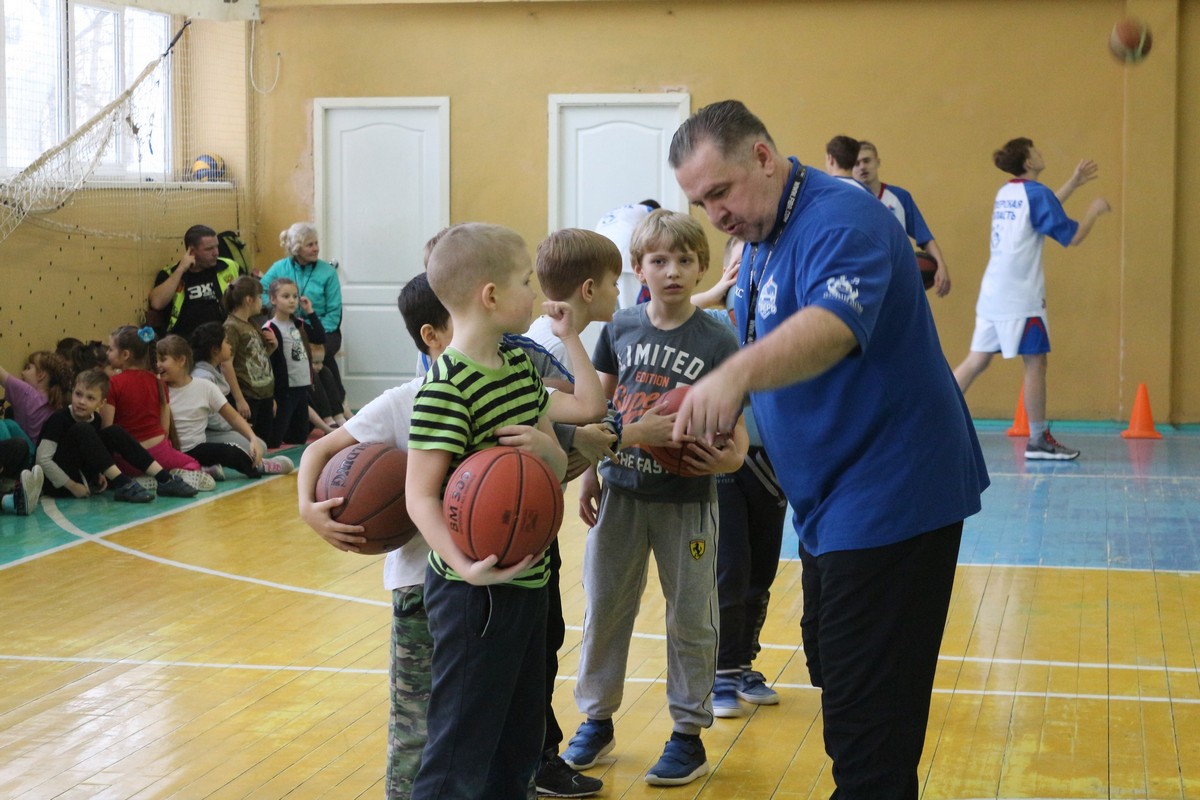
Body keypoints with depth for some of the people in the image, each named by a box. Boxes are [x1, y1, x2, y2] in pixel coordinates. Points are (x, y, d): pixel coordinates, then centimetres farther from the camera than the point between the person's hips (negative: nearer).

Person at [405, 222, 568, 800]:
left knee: (518, 742, 19)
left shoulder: (521, 366, 8)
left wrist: (543, 445, -13)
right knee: (462, 752, 0)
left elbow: (558, 466, 11)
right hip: (477, 593, -9)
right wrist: (465, 566, -38)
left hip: (528, 577, 9)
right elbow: (420, 494, -23)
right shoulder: (445, 388, -19)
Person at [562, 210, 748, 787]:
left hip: (685, 501, -3)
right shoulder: (620, 328, -1)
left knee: (690, 617, 6)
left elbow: (734, 425, -9)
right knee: (604, 607, 12)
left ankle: (689, 734, 20)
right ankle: (597, 719, 29)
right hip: (622, 492, 3)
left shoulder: (717, 341, -11)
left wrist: (730, 457, -30)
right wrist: (590, 473, 7)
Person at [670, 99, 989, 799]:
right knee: (831, 665, 22)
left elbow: (833, 325, -42)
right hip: (832, 505, 11)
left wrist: (734, 374, -57)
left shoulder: (840, 221, -20)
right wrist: (728, 430, 5)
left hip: (891, 499, -11)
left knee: (866, 719, -8)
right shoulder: (760, 246, 12)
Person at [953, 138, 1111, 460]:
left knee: (977, 360, 8)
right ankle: (1039, 440, 5)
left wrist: (1073, 184, 35)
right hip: (1020, 296, -8)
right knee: (1035, 362, 0)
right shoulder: (1036, 192, -9)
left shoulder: (1006, 192, 15)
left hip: (992, 292, 8)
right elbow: (1072, 237, -7)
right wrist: (1094, 210, 9)